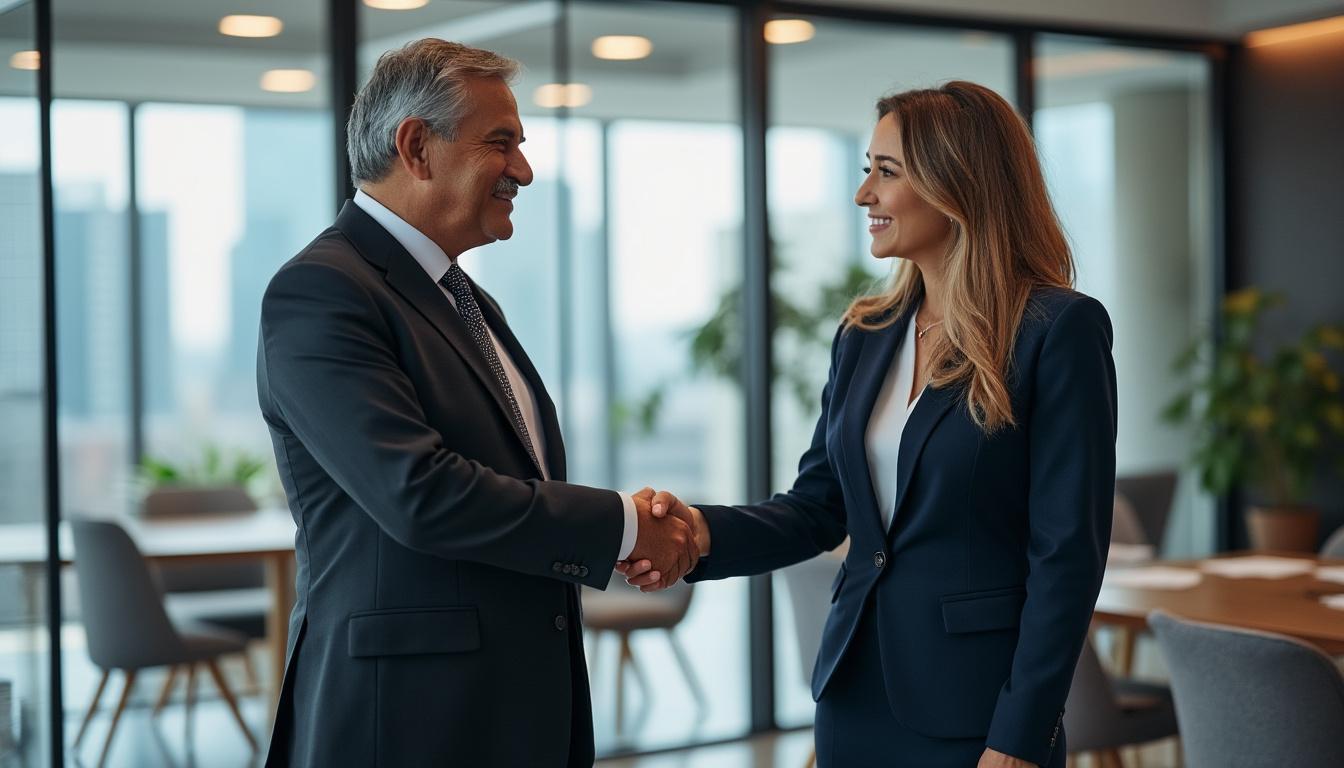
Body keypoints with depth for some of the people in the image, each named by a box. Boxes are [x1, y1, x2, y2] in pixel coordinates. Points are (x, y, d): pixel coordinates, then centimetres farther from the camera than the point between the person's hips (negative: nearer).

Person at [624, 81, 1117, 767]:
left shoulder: (1060, 330, -11)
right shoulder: (865, 336, 8)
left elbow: (1066, 556, -14)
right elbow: (816, 508, 9)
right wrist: (706, 532, -11)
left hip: (972, 706, -6)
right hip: (857, 687, 6)